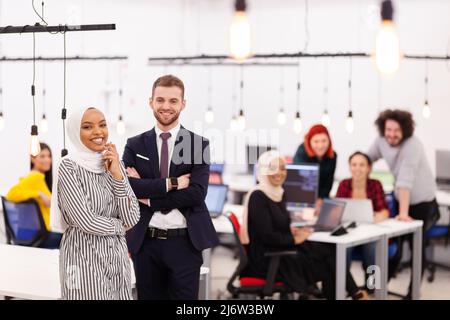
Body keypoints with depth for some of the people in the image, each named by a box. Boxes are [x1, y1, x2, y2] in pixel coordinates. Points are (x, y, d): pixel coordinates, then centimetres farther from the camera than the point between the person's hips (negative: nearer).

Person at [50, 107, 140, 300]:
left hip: (117, 258, 6)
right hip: (84, 259, -5)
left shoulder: (114, 164, 6)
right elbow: (86, 221, -16)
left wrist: (117, 175, -9)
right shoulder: (69, 167, -11)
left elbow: (132, 219, -1)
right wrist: (119, 226, 0)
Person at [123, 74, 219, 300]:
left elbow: (197, 194, -11)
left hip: (185, 243, -1)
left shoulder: (198, 145, 1)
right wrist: (172, 183, -16)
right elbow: (127, 187, -9)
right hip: (146, 243, 2)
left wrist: (148, 196, -11)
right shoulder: (135, 146, 6)